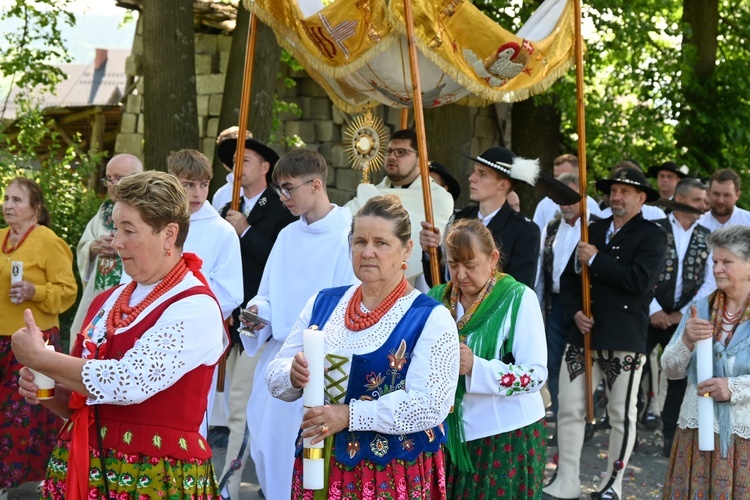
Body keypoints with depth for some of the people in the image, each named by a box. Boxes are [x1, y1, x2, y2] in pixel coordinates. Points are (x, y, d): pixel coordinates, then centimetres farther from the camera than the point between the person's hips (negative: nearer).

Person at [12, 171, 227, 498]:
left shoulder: (195, 308, -14)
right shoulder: (107, 302, 6)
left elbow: (130, 382, -26)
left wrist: (38, 358, -15)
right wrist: (47, 392, -5)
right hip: (81, 470, 6)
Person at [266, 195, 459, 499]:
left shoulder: (430, 318, -8)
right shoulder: (323, 303, 7)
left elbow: (431, 404, -18)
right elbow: (275, 374, 6)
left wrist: (350, 415, -24)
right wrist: (294, 376, -17)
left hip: (394, 474, -4)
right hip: (319, 465, 4)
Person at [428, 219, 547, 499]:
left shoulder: (519, 299, -10)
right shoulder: (438, 299, 5)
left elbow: (536, 374, -16)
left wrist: (476, 367, -28)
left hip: (507, 435, -4)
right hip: (452, 432, 4)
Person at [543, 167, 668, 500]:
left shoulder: (652, 236, -3)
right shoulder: (593, 230, 15)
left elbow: (640, 280, -18)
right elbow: (571, 275, 13)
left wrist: (597, 260, -14)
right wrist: (574, 310, -4)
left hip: (625, 339, -5)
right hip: (583, 334, 5)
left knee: (622, 414, 5)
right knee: (569, 409, 2)